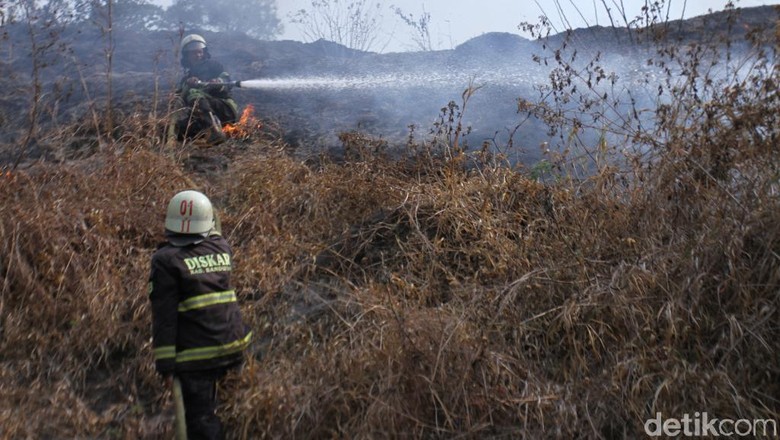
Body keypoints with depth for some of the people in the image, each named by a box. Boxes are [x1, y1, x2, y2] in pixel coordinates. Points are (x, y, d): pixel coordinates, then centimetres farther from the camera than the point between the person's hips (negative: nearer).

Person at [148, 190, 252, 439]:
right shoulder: (222, 249, 6)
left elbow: (164, 317, -11)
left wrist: (165, 364, -8)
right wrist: (213, 231, 51)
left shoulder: (166, 260, -7)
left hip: (197, 354, -5)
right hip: (233, 346, 5)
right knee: (205, 407, 28)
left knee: (201, 419, 2)